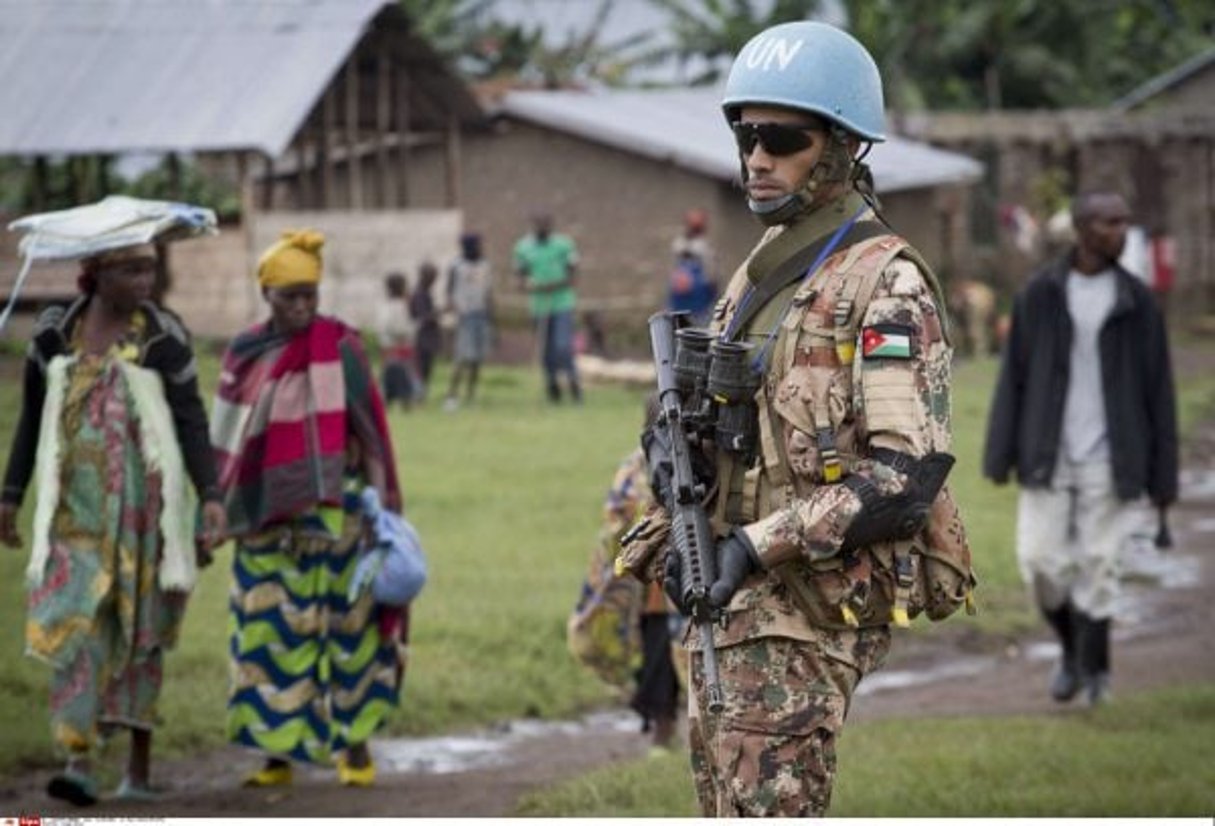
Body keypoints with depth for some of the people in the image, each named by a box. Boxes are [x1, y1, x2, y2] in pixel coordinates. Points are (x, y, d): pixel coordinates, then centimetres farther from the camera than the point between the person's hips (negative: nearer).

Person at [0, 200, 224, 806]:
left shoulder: (163, 338, -4)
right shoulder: (55, 334, 3)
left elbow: (192, 423, -5)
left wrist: (210, 496, -17)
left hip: (144, 501, -1)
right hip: (76, 504, 1)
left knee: (139, 631, 5)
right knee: (76, 622, -12)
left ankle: (140, 767, 13)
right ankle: (79, 761, -18)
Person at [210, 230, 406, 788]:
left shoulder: (337, 345, -2)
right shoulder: (244, 353, 8)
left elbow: (368, 427, -1)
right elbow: (228, 441, 14)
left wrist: (379, 501, -6)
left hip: (329, 510, -3)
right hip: (265, 515, 3)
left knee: (341, 622, -2)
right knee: (268, 629, 1)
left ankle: (354, 743, 7)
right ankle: (277, 752, 6)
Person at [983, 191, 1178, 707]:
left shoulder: (1136, 301, -1)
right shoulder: (1039, 295, 0)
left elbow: (1158, 389, 2)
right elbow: (1014, 376, 2)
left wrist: (1163, 475, 0)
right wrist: (1000, 455, -3)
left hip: (1107, 459, -1)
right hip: (1049, 457, 1)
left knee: (1098, 566, -1)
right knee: (1040, 562, -3)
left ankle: (1094, 669, 16)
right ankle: (1072, 649, 23)